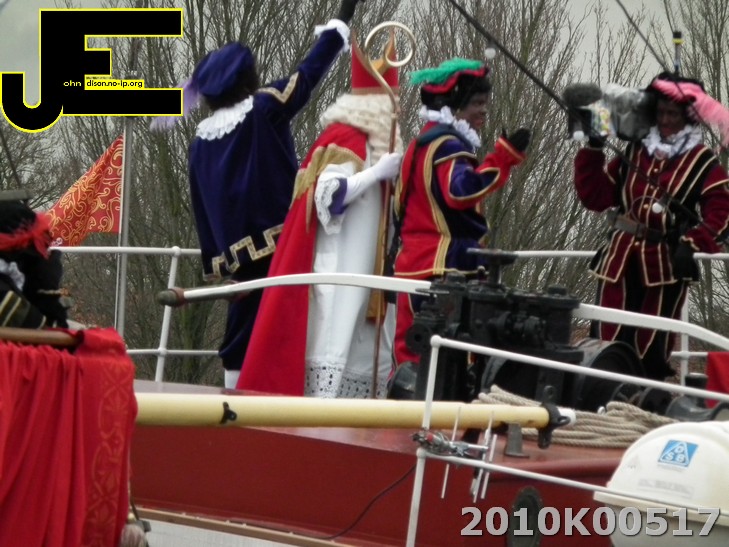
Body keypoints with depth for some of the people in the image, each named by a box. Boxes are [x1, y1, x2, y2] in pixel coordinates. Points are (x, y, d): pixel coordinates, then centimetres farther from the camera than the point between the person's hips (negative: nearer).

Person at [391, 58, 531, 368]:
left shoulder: (425, 142, 21)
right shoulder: (447, 145, -12)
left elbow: (403, 202, 28)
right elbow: (462, 191, -29)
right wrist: (505, 156, -32)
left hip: (415, 266, 10)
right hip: (444, 270, -10)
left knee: (413, 353, 11)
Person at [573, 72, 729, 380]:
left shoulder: (702, 162, 0)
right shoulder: (635, 153, 13)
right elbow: (595, 197, 12)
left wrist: (692, 244, -22)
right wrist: (593, 149, 4)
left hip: (665, 265, -4)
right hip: (620, 260, 4)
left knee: (652, 348, 1)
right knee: (608, 342, 2)